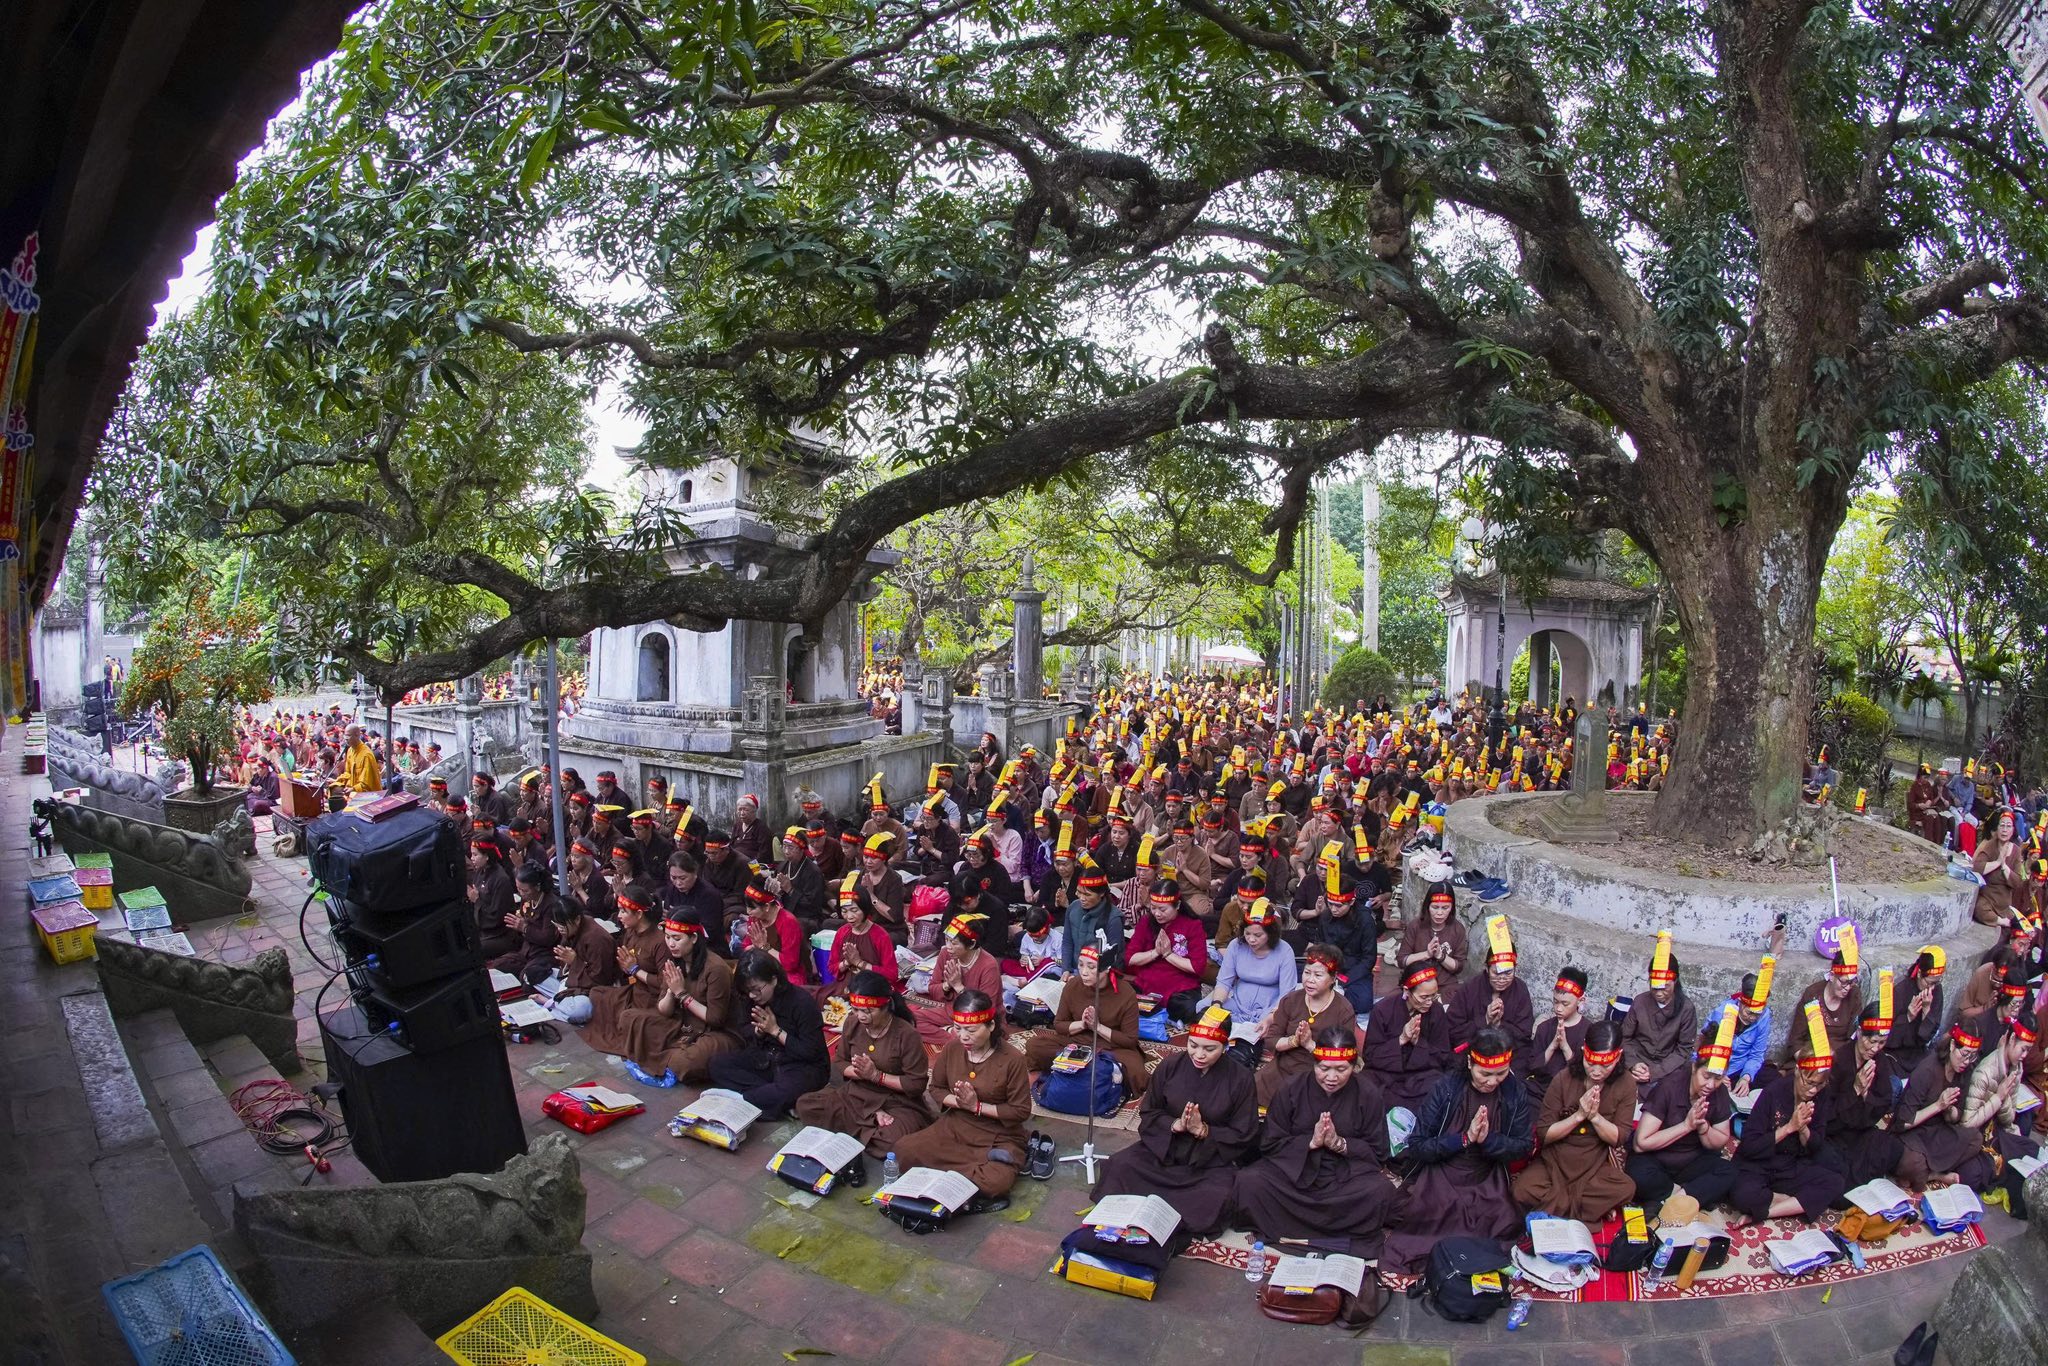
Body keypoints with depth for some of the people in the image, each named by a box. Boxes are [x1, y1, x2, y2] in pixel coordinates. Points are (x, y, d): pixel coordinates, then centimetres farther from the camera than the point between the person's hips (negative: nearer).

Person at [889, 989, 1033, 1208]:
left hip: (999, 1138, -5)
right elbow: (936, 1088, 8)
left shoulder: (1012, 1060, -17)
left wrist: (977, 1106, -18)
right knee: (903, 1150, -17)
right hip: (954, 1127, 5)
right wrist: (958, 1102, -13)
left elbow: (1021, 1110, -12)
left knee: (994, 1182, -36)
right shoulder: (953, 1049, -5)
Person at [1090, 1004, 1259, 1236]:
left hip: (1212, 1160, -1)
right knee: (1119, 1165, -25)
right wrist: (1175, 1125, -17)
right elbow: (1148, 1113, 4)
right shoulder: (1171, 1065, -3)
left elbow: (1244, 1136, -4)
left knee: (1217, 1199, -33)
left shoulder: (1240, 1078, -8)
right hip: (1163, 1149, 1)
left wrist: (1202, 1130, -19)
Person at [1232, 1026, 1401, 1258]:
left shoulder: (1369, 1095, -2)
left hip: (1347, 1175, 0)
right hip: (1292, 1169, 0)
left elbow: (1377, 1153, 0)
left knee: (1382, 1192, -33)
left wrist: (1339, 1143, -17)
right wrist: (1310, 1142, -16)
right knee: (1249, 1182, -28)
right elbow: (1269, 1144, -1)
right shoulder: (1293, 1089, -2)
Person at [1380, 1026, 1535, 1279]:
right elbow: (1417, 1146, -9)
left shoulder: (1515, 1094, -2)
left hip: (1487, 1182, 3)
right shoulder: (1446, 1087, -9)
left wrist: (1488, 1139, -17)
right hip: (1440, 1177, -3)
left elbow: (1524, 1146, 1)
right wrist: (1465, 1138, -20)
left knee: (1508, 1225, -23)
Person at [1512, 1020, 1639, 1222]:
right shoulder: (1564, 1080, -7)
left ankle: (1556, 1205, -16)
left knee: (1626, 1189, -31)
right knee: (1523, 1190, -27)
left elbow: (1619, 1138, -3)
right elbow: (1543, 1134, -7)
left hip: (1596, 1164, 1)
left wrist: (1594, 1115, -21)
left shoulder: (1625, 1084, -3)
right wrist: (1578, 1115, -18)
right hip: (1555, 1160, -1)